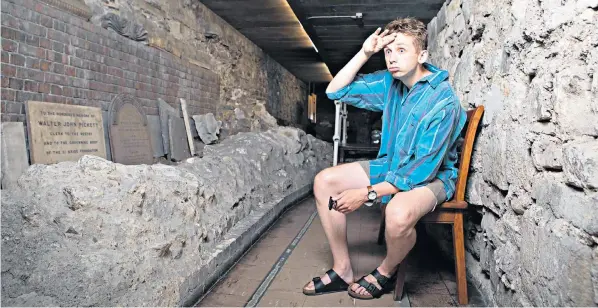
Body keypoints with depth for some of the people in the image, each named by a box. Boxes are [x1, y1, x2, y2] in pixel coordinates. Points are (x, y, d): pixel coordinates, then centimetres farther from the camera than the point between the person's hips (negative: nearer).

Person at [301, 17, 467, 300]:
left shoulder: (442, 101, -25)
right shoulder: (390, 81, -3)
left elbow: (423, 169, -27)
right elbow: (336, 91, 0)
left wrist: (368, 193, -29)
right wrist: (365, 53, -12)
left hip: (432, 176, -7)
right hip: (391, 165, 7)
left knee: (398, 213, -41)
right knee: (324, 181, -5)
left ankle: (386, 273, -4)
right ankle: (342, 271, 2)